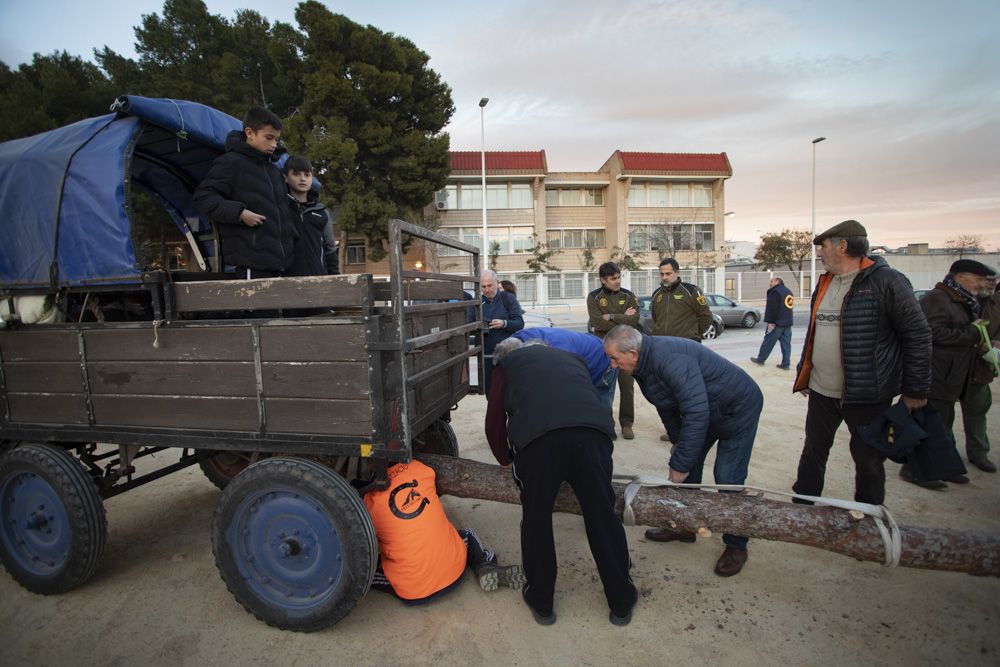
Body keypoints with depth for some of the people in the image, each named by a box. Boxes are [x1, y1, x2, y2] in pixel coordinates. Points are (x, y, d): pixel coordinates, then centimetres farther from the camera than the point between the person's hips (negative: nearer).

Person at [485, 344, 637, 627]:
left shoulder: (508, 363, 29)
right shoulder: (573, 359, 38)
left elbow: (494, 422, 23)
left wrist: (507, 461, 40)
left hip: (536, 436, -2)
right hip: (593, 431, 3)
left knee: (536, 519, 17)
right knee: (603, 517, 16)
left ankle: (541, 602, 33)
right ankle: (622, 602, 33)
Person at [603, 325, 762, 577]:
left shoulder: (670, 360, -37)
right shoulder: (645, 362, -7)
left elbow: (696, 414, -39)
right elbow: (666, 403, 8)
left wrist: (680, 464, -32)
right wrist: (677, 440, 10)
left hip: (739, 407, -9)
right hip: (705, 409, 9)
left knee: (727, 480, -7)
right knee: (688, 464, 11)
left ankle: (736, 546, 13)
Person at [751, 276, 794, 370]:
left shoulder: (775, 292, -13)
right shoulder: (788, 292, 17)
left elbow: (772, 309, -19)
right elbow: (789, 306, 22)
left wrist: (770, 321, -19)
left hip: (777, 322, -8)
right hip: (788, 322, 8)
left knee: (768, 341, 2)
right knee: (786, 343, 6)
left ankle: (760, 359, 11)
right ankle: (786, 364, 6)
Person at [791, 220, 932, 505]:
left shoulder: (886, 281, -12)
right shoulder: (825, 283, 10)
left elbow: (917, 336, -11)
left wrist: (916, 391, -11)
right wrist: (803, 374, 18)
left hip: (867, 394, -6)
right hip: (820, 392, 6)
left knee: (868, 461, 10)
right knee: (813, 452, 15)